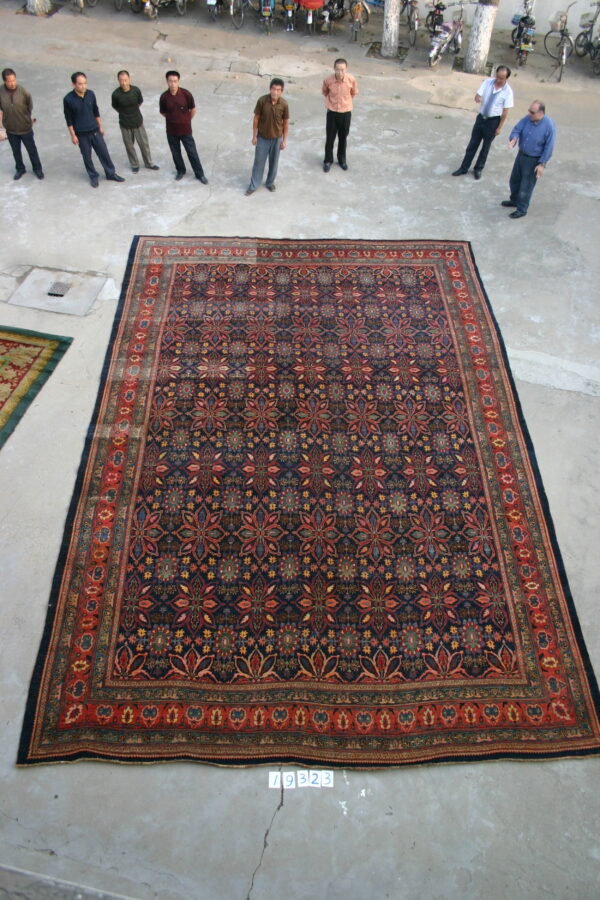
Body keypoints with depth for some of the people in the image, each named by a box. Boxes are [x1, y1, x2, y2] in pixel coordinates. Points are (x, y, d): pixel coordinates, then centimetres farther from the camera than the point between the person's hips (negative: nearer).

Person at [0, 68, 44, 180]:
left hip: (25, 128, -1)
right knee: (16, 151, 16)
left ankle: (37, 169, 35)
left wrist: (29, 119, 7)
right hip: (10, 129, 1)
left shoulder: (23, 91, -16)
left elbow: (30, 107, -1)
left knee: (32, 149, 13)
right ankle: (20, 169, 36)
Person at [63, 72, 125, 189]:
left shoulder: (91, 94, -7)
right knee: (87, 157, 10)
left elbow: (96, 111, 7)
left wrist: (100, 126, 12)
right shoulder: (68, 99, -17)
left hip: (95, 130, 3)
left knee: (104, 153, 11)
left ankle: (111, 174, 29)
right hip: (81, 134, -3)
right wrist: (73, 135, -9)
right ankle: (93, 177, 28)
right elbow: (69, 119, -10)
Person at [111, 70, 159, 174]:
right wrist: (124, 113, 9)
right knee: (129, 145, 11)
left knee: (144, 143, 10)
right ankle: (134, 164, 30)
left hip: (138, 121, 1)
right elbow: (115, 107, -1)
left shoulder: (136, 90, -15)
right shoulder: (116, 94, -19)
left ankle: (149, 163, 30)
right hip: (125, 124, -1)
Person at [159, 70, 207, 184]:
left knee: (192, 152, 6)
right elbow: (163, 113, 4)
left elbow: (193, 110, 0)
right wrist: (173, 119, 12)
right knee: (175, 153, 15)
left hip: (186, 130, -1)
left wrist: (186, 120, 10)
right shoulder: (164, 97, -12)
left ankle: (199, 174, 20)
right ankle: (180, 170, 38)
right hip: (171, 131, 2)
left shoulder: (186, 94, -15)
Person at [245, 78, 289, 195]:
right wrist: (254, 136, -5)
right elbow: (256, 118, -7)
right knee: (259, 161, 9)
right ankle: (253, 185, 22)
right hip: (262, 137, -1)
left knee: (273, 162, 16)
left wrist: (284, 140, 0)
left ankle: (270, 182, 37)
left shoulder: (284, 104, -14)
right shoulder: (262, 100, -17)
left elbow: (286, 123, -3)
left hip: (277, 138, 1)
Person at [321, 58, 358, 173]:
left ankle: (342, 159, 34)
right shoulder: (328, 80, -17)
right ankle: (328, 160, 27)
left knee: (343, 138, 14)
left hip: (346, 113, 1)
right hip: (332, 112, 0)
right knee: (330, 138, 8)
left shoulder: (351, 79, -17)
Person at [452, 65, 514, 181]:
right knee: (472, 144, 10)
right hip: (481, 117, 3)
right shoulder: (488, 82, -9)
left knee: (486, 146, 11)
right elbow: (477, 96, -7)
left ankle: (478, 169, 27)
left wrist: (499, 127, -12)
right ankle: (463, 168, 20)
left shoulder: (508, 91, -18)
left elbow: (505, 112, -13)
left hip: (493, 121, -3)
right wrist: (478, 98, -31)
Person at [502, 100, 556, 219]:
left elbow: (548, 147, -20)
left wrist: (542, 164, -21)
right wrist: (514, 138, -31)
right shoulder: (527, 118, -10)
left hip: (534, 160, -7)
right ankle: (515, 200, 45)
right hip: (521, 155, 7)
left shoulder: (549, 126, -24)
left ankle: (522, 209, 18)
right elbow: (517, 129, -8)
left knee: (526, 186, 2)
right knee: (514, 180, 22)